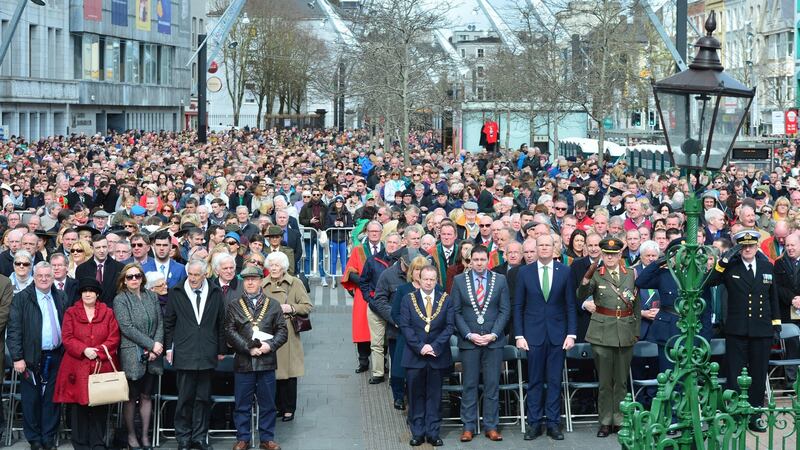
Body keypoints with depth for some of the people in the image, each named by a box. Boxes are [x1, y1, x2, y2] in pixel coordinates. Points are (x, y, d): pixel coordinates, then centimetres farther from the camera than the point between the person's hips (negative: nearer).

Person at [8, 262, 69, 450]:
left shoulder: (61, 298, 9)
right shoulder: (21, 299, -2)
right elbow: (14, 330, -6)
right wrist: (17, 357, -12)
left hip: (56, 357, 3)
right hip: (32, 358, -3)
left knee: (52, 399, 7)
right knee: (31, 399, 3)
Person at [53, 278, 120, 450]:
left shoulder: (108, 313, 9)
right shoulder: (71, 313, 8)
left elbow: (114, 338, 2)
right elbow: (67, 338, 0)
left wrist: (98, 352, -12)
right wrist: (84, 350, -15)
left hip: (102, 366, 0)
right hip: (78, 367, 0)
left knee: (100, 406, 0)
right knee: (79, 404, -1)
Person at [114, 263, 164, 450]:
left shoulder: (152, 296, 10)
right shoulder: (120, 300, -4)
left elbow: (160, 323, 7)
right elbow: (127, 328, -12)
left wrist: (157, 345, -9)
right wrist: (151, 344, -14)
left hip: (152, 356, 4)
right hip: (131, 355, -4)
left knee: (146, 396, 9)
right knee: (131, 397, 3)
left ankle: (145, 435, 16)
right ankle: (131, 435, 14)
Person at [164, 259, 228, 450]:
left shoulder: (215, 293, 6)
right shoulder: (176, 293, 4)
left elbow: (221, 323, 10)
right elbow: (169, 322, 8)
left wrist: (221, 349, 9)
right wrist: (169, 348, 4)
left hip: (207, 354, 1)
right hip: (184, 354, -1)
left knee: (203, 398, 6)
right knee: (185, 398, 0)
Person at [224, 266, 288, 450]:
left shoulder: (273, 305, 9)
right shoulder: (233, 306, 6)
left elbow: (282, 331, 5)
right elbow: (230, 333, -2)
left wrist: (270, 345, -12)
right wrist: (248, 348, -13)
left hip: (267, 361, 1)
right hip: (243, 361, -1)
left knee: (267, 403, 5)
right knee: (242, 404, 4)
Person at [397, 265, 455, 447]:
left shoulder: (446, 300, 4)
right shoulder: (408, 299, 3)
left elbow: (449, 326, -2)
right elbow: (405, 326, -4)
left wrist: (435, 346, -13)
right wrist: (419, 347, -14)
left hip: (438, 355, 0)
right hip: (414, 355, 0)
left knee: (434, 395, 5)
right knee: (416, 395, 4)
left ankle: (433, 432, 10)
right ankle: (417, 432, 11)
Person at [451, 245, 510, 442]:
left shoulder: (500, 280, 4)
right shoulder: (459, 280, 2)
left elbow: (505, 310, 2)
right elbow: (456, 311, 1)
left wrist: (493, 334, -8)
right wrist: (469, 335, -9)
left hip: (494, 340, 1)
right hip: (468, 340, 0)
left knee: (492, 385, 2)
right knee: (469, 385, 3)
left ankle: (491, 426, 7)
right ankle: (468, 426, 8)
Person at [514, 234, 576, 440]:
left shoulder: (565, 271, 2)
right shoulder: (524, 272, 2)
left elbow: (570, 305, 3)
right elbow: (518, 306, 4)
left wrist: (571, 334, -3)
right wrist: (519, 335, -2)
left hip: (557, 333, 0)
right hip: (533, 333, 0)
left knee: (555, 380, 3)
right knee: (535, 380, 4)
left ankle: (553, 423, 10)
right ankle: (534, 423, 9)